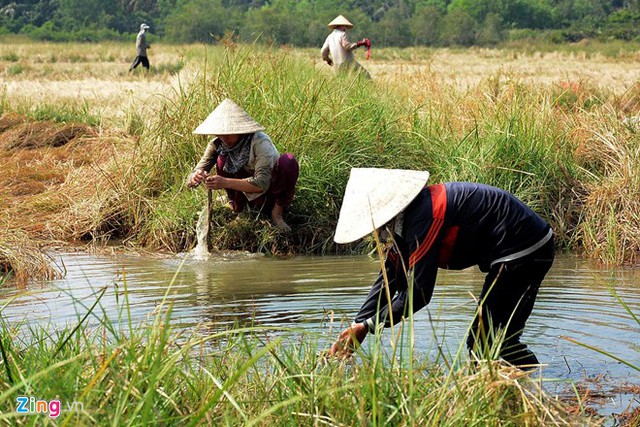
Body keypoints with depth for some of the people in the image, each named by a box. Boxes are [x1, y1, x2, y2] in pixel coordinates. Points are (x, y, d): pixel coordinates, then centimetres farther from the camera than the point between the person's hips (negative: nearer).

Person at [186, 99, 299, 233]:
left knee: (288, 160, -32)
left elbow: (262, 183, -39)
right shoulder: (217, 145, -14)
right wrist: (195, 178, -43)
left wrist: (226, 182, -51)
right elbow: (190, 180, -17)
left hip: (273, 193, -3)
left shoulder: (260, 142, -28)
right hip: (250, 197, 3)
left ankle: (277, 212, -13)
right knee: (222, 158, -19)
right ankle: (236, 205, -3)